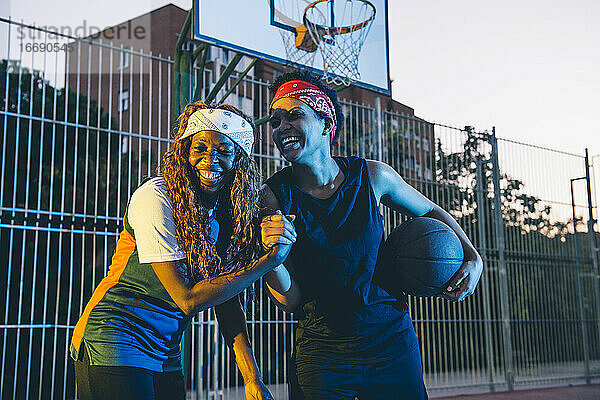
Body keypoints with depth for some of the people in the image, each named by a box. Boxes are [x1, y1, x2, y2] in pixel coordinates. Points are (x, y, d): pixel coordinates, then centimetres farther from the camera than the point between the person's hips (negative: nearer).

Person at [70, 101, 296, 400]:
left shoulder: (229, 214, 1)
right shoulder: (155, 197, -19)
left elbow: (227, 302, 2)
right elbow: (187, 299, -23)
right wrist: (270, 260, -22)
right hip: (115, 342, -6)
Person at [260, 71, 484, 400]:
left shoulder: (372, 176, -8)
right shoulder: (273, 196, -11)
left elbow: (429, 212, 12)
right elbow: (289, 301, -11)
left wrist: (472, 258, 0)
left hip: (392, 343, 2)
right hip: (321, 357, -1)